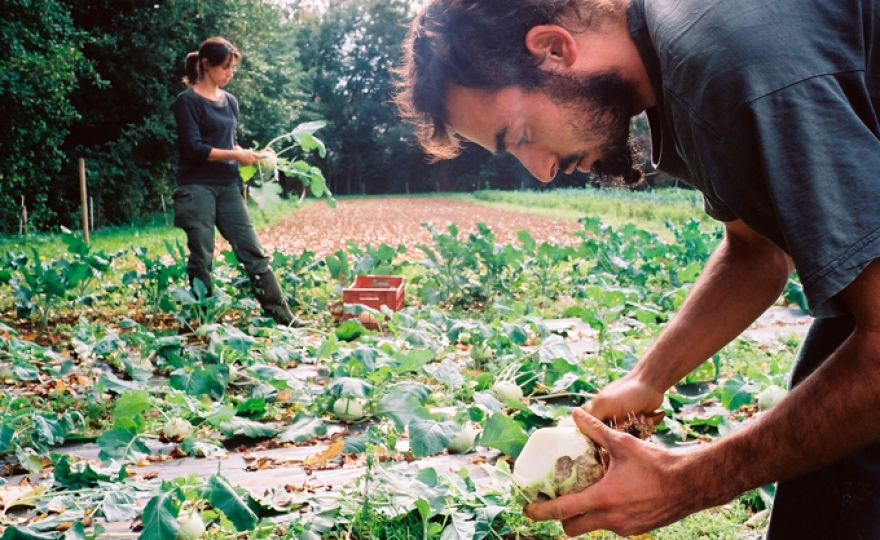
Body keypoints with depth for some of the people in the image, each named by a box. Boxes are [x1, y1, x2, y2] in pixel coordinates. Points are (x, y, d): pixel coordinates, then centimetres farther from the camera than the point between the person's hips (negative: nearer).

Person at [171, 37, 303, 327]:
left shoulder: (230, 101, 14)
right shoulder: (187, 101, -6)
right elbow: (194, 148, -14)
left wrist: (247, 154, 1)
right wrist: (235, 156, -13)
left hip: (228, 186, 6)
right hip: (197, 187, -6)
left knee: (253, 251, 1)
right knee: (201, 259, 0)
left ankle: (282, 315, 0)